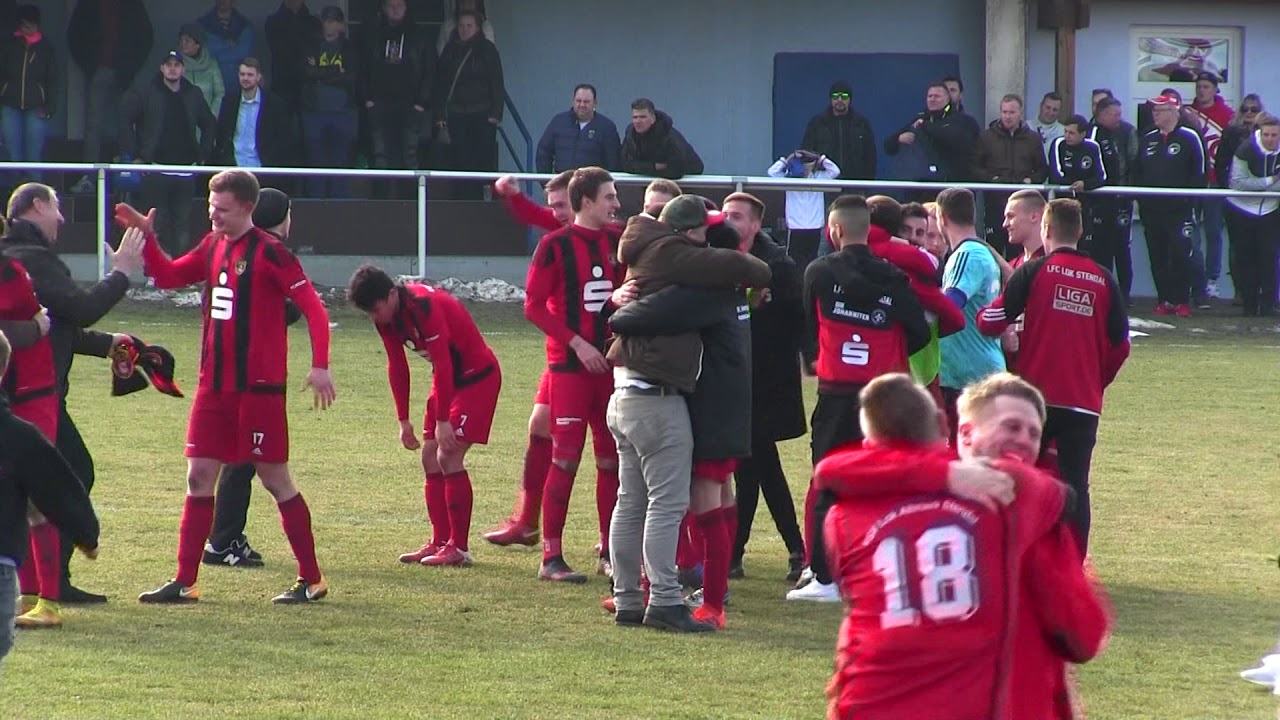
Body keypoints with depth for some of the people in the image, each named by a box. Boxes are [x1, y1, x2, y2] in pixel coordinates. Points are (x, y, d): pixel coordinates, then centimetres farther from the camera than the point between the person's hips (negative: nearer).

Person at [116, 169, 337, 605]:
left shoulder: (269, 253, -12)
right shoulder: (212, 248, 11)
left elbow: (313, 307, -15)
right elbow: (168, 277, 22)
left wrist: (320, 365, -24)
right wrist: (146, 237, 6)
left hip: (259, 387, -7)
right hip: (215, 385, 7)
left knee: (274, 478, -2)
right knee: (199, 476, 5)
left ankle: (311, 580, 8)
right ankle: (185, 582, 9)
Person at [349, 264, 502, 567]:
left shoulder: (424, 307, -29)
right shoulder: (387, 315, -2)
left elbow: (442, 365, -29)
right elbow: (397, 367, 8)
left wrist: (443, 421, -26)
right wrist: (404, 420, 8)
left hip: (477, 375, -9)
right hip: (450, 379, 9)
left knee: (448, 456, -15)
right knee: (430, 457, 6)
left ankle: (459, 548, -11)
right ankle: (440, 542, 11)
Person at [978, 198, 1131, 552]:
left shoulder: (1035, 271, -3)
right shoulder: (1104, 281, 5)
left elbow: (990, 323, -4)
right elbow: (1119, 346, 8)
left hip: (1037, 395, -2)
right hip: (1084, 402, 2)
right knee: (1075, 486, 3)